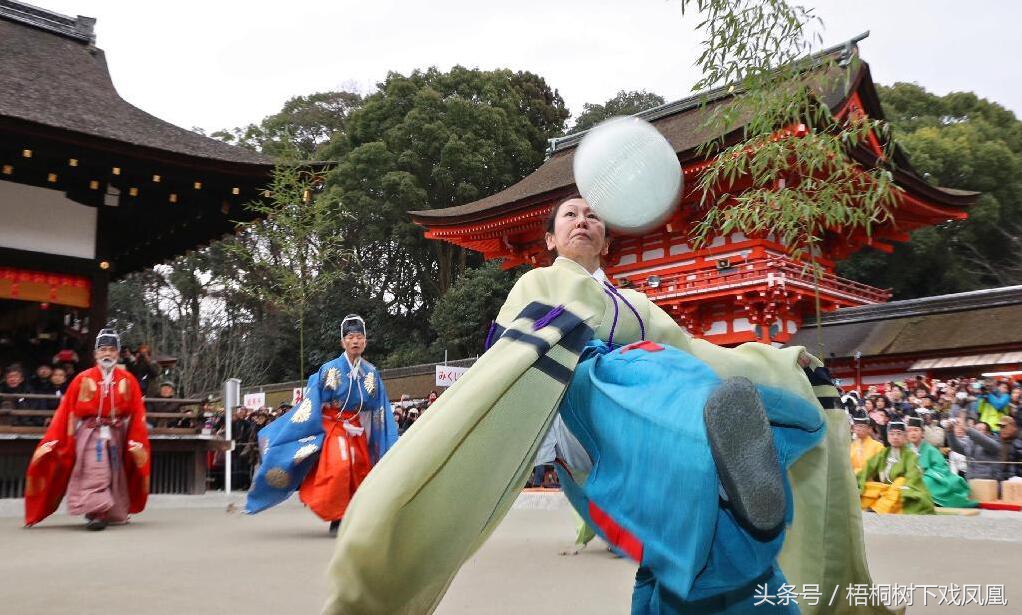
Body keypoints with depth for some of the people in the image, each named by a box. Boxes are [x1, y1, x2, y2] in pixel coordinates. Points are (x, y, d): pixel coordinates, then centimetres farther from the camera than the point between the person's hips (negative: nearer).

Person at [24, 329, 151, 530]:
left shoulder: (128, 380, 1)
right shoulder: (83, 379, -2)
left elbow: (137, 412, 0)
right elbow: (67, 410, -1)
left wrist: (137, 441, -5)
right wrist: (54, 440, -4)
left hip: (117, 433, 2)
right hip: (90, 432, -2)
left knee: (114, 472, 13)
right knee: (94, 473, -14)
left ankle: (115, 513, 26)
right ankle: (97, 513, -18)